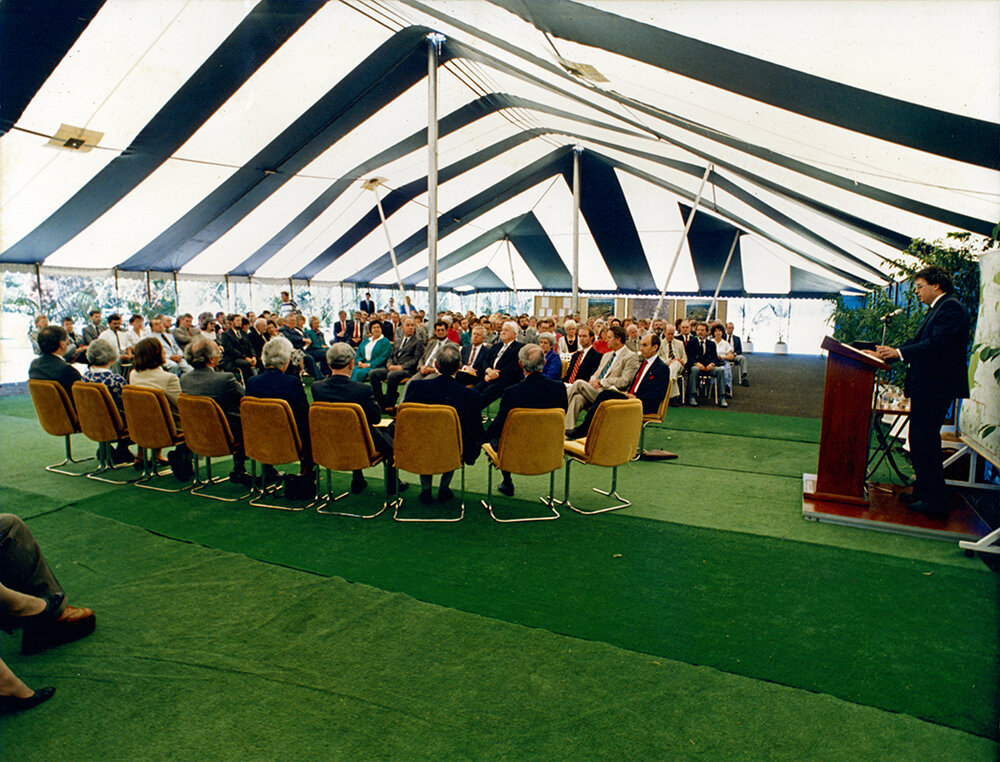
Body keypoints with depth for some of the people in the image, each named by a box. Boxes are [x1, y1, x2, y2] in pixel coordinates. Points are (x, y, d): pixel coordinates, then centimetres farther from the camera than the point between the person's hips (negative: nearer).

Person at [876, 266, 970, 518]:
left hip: (937, 387, -11)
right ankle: (922, 491, 25)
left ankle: (936, 502, 1)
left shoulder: (951, 307, -12)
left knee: (925, 441, -7)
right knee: (918, 440, 15)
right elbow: (919, 342, 19)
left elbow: (936, 345, -24)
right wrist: (889, 353, 9)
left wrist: (899, 353, -23)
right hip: (925, 386, 11)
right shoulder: (936, 309, 20)